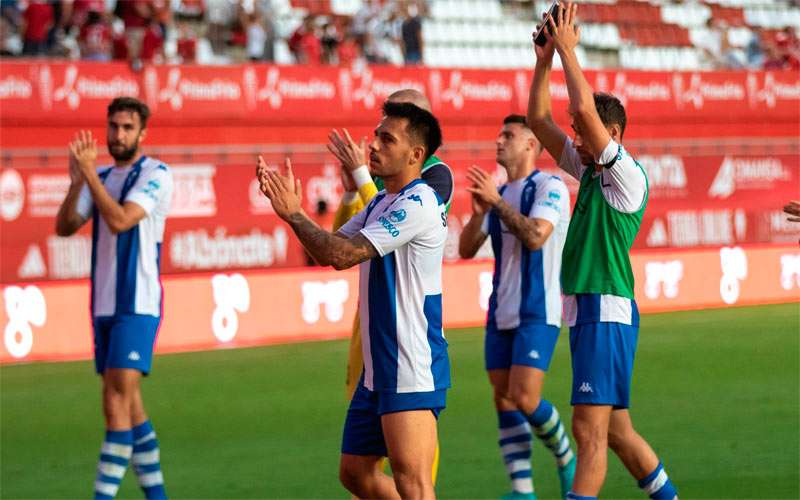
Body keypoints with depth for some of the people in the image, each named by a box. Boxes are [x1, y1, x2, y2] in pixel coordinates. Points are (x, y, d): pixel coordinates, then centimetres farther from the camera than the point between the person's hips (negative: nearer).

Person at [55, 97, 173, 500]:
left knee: (118, 403, -14)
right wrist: (77, 181, -10)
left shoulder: (155, 174, -7)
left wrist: (89, 173, -19)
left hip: (136, 305, -7)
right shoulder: (101, 177, 14)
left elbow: (120, 220, -21)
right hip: (103, 305, 8)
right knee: (127, 405, 10)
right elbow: (64, 227, 4)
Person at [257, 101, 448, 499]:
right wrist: (290, 206, 6)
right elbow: (334, 250, 17)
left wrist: (293, 213, -10)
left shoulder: (418, 203, -15)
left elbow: (342, 254, -19)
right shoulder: (381, 202, 16)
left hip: (411, 369, -10)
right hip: (379, 368, 10)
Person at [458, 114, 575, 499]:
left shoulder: (550, 188, -7)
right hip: (501, 313, 7)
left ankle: (567, 459, 9)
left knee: (525, 398, -15)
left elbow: (535, 236, -23)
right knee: (504, 399, 1)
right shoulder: (498, 194, 14)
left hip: (537, 313, -7)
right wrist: (479, 212, -8)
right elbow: (466, 249, 10)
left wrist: (496, 201, -21)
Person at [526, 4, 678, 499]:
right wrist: (546, 59, 6)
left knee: (590, 430, -12)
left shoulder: (629, 176, -10)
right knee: (616, 429, 13)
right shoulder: (589, 171, 14)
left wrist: (569, 49, -14)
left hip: (608, 312, -9)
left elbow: (585, 109, -22)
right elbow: (539, 120, 16)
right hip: (585, 311, 9)